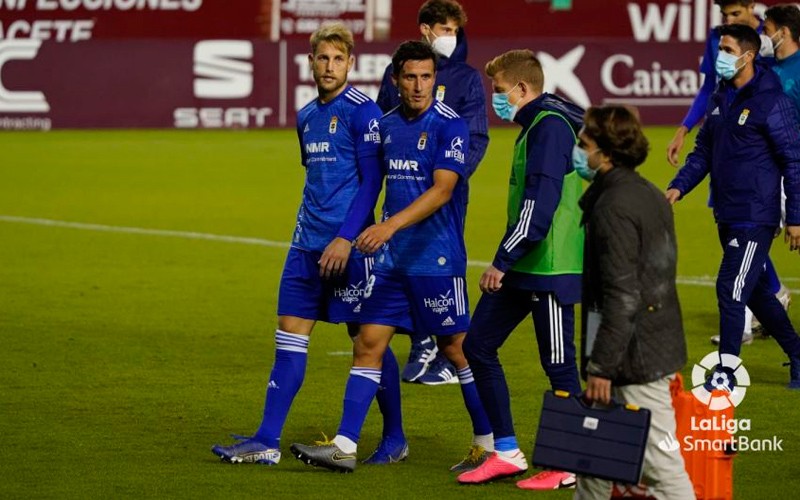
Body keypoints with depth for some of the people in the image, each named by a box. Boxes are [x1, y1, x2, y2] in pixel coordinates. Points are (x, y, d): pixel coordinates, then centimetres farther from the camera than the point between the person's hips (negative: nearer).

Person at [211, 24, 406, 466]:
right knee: (290, 334, 3)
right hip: (307, 242, 7)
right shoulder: (306, 117, 14)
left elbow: (371, 181, -13)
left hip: (348, 245, -7)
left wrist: (345, 238, -18)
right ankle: (267, 441, 2)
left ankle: (395, 439, 13)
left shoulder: (361, 111, -9)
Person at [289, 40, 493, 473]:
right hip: (390, 259, 6)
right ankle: (345, 446, 1)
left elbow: (442, 190, -21)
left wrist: (392, 225, -29)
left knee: (457, 348, 2)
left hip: (437, 259, -6)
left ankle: (489, 443, 15)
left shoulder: (450, 125, -11)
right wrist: (373, 233, 18)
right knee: (368, 343, 1)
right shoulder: (388, 124, 9)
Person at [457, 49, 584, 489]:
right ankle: (506, 452, 15)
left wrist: (502, 262, -21)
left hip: (551, 268, -10)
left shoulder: (551, 126, -16)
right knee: (478, 345, 9)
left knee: (558, 364, -1)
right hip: (523, 268, 10)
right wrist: (505, 262, 21)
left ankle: (569, 466, 9)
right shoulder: (534, 127, 15)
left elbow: (539, 206, -23)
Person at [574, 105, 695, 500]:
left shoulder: (614, 208, -18)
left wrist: (602, 366, -19)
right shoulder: (649, 195, 13)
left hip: (637, 356, -10)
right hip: (660, 345, 10)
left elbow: (621, 296, -22)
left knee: (659, 464, -7)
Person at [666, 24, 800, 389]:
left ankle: (725, 375, -2)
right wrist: (679, 186, 1)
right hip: (727, 217, 8)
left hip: (756, 218, -8)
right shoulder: (721, 99, 10)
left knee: (731, 290, -10)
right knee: (755, 291, 16)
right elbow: (704, 151, 17)